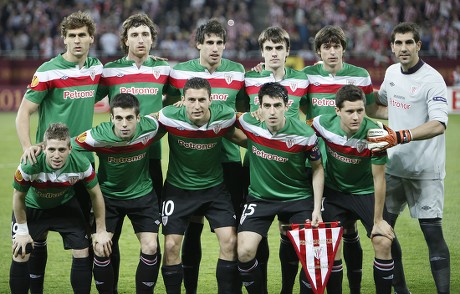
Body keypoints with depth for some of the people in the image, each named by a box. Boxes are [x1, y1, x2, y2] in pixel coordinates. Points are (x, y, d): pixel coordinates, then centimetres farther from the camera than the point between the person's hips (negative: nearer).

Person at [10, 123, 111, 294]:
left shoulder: (81, 164, -32)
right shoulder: (29, 166, -37)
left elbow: (95, 195, -12)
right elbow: (19, 196, -17)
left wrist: (101, 231, -7)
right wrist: (22, 231, -9)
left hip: (65, 206, 2)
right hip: (31, 208, -1)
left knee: (82, 253, -6)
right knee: (20, 256, -9)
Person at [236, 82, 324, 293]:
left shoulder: (305, 135, -17)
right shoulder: (249, 124, -14)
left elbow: (317, 168, -1)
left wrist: (317, 209, -5)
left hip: (298, 198, -1)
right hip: (260, 197, 1)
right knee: (245, 252, -16)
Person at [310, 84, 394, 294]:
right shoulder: (323, 124, -21)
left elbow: (379, 179, -18)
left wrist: (378, 220, -14)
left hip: (366, 192, -1)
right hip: (334, 190, 1)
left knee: (383, 242, -14)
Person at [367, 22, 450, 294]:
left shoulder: (432, 80, -16)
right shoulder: (392, 72, 6)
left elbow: (438, 125, -30)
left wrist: (400, 136, -40)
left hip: (425, 171, -7)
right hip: (394, 165, 7)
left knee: (432, 232, -8)